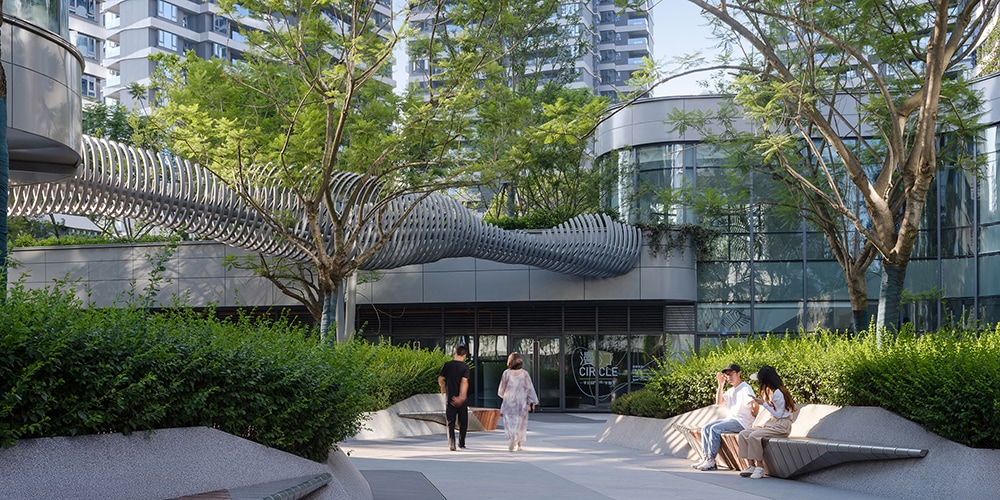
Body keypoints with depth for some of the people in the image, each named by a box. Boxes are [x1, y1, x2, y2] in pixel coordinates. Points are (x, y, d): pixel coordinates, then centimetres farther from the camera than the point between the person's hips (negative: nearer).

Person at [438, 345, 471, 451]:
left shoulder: (447, 365, 1)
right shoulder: (465, 366, -6)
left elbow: (440, 380, 2)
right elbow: (464, 382, -15)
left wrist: (443, 389, 22)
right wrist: (462, 397, -20)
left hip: (450, 397, 1)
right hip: (461, 399, -1)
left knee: (450, 422, 4)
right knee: (463, 422, 14)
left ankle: (451, 440, -17)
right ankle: (461, 443, 20)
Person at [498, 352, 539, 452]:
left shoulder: (506, 373, -7)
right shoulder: (524, 373, -6)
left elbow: (502, 389, 1)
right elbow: (529, 388, -5)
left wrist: (504, 394, 23)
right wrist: (532, 402, 1)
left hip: (509, 402, -1)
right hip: (521, 402, 1)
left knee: (509, 423, 3)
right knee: (520, 424, 13)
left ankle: (511, 438, -23)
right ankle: (518, 444, 14)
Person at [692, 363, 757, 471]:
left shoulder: (745, 388, -6)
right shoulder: (731, 390, 22)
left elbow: (753, 406, -18)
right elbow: (719, 402, 22)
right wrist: (721, 385, 14)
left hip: (741, 422, -9)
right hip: (729, 419, 9)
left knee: (715, 429, -27)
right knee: (705, 428, -6)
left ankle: (711, 461, -28)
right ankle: (705, 458, -12)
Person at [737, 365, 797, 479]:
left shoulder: (778, 393, -15)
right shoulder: (770, 391, 15)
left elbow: (778, 415, -17)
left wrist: (764, 404, -18)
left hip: (781, 426, -10)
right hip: (771, 423, 10)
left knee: (754, 436, -29)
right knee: (743, 434, -7)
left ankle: (760, 467, -21)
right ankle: (752, 466, -11)